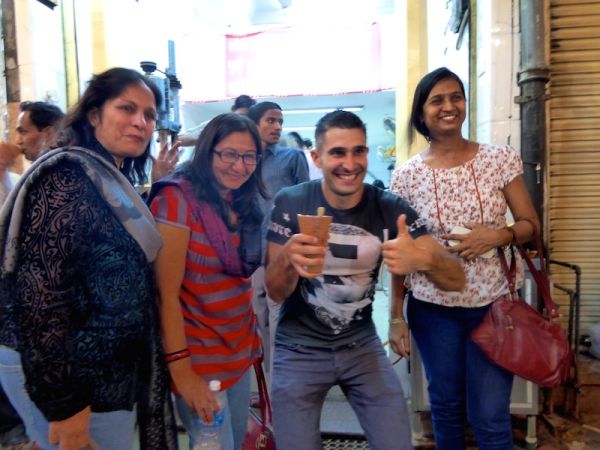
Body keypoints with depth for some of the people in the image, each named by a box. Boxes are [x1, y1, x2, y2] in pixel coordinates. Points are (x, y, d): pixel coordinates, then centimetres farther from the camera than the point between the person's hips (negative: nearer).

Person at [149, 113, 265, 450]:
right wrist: (181, 370, -22)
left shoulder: (243, 204, 4)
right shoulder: (178, 199, -19)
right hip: (199, 359, -7)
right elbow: (166, 292, -21)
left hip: (240, 351, 7)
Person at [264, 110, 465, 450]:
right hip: (299, 349, -1)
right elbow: (275, 293, -12)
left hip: (362, 345, 2)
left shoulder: (390, 208, -12)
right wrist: (289, 260, -36)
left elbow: (457, 279, -15)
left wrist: (424, 259, -40)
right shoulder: (290, 203, -15)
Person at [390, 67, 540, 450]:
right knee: (446, 407, 17)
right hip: (433, 309, 0)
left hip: (493, 304, 0)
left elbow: (530, 225, 4)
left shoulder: (501, 159, -3)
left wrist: (498, 235, -18)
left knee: (490, 418, 7)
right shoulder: (406, 177, -5)